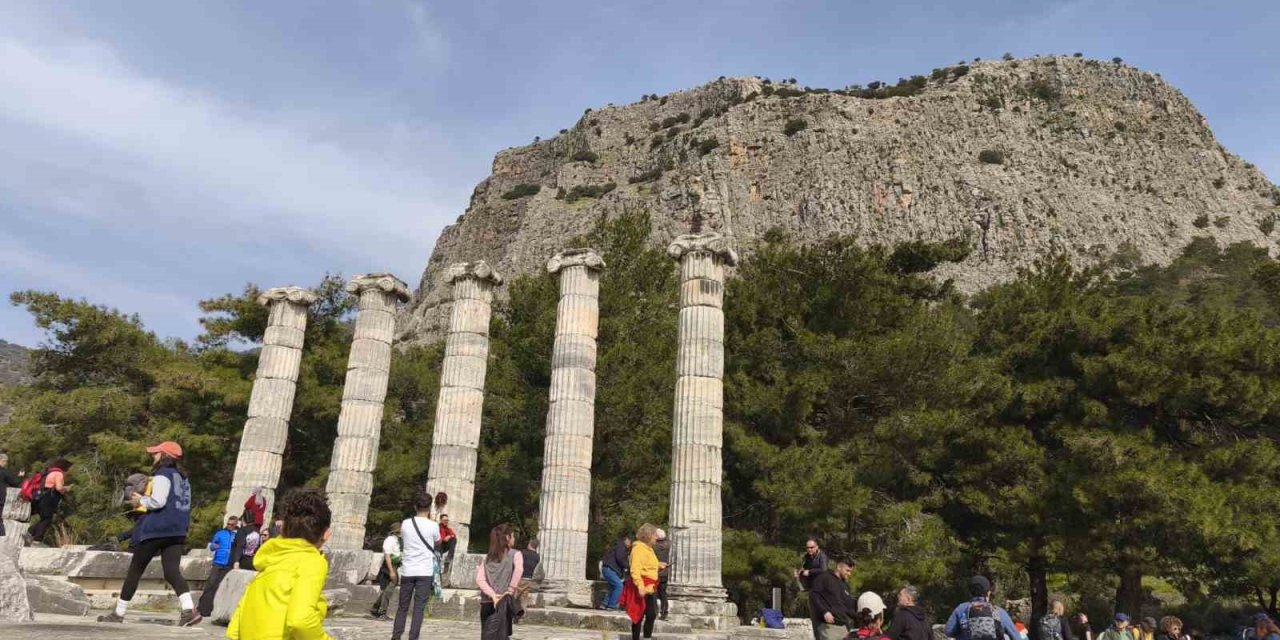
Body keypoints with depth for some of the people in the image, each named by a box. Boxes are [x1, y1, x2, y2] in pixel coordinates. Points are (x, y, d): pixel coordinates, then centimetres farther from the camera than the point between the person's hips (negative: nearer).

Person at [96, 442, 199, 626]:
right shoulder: (182, 478, 18)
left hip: (157, 529, -7)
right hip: (177, 531, 7)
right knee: (172, 571, -4)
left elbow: (158, 501, -18)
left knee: (135, 569, 9)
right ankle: (189, 609, -22)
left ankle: (119, 612, 20)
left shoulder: (162, 474, -7)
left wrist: (141, 501, 0)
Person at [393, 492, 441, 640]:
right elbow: (438, 543, 12)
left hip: (407, 571, 3)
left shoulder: (405, 523, 0)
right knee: (419, 608, 1)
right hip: (425, 572, -3)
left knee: (403, 607, 14)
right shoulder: (433, 525, -7)